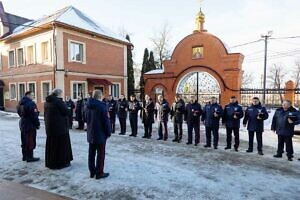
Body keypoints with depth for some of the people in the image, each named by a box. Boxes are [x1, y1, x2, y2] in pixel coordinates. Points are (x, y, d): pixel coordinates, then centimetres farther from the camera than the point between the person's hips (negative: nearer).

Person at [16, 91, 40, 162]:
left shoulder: (21, 103, 10)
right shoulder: (31, 103, -20)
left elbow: (19, 113, 20)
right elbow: (34, 116, -21)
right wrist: (37, 124, -12)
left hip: (23, 124, 10)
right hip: (30, 125, -10)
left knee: (24, 141, 17)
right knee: (31, 142, 0)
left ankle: (25, 156, 27)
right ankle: (29, 157, 6)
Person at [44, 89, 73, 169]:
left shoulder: (47, 102, 9)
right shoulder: (58, 101, -17)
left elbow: (46, 114, 15)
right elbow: (66, 111, -16)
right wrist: (63, 103, -3)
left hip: (50, 126, 8)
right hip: (60, 126, -8)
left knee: (51, 144, 15)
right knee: (61, 144, 3)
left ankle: (50, 162, 26)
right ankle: (62, 162, 11)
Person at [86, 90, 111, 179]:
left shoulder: (88, 105, 6)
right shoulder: (102, 105, -17)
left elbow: (86, 118, 14)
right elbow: (106, 120, -16)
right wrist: (108, 132, -7)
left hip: (91, 133, 7)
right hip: (100, 133, -7)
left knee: (91, 153, 14)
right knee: (100, 154, 3)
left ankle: (92, 172, 24)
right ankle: (99, 173, 10)